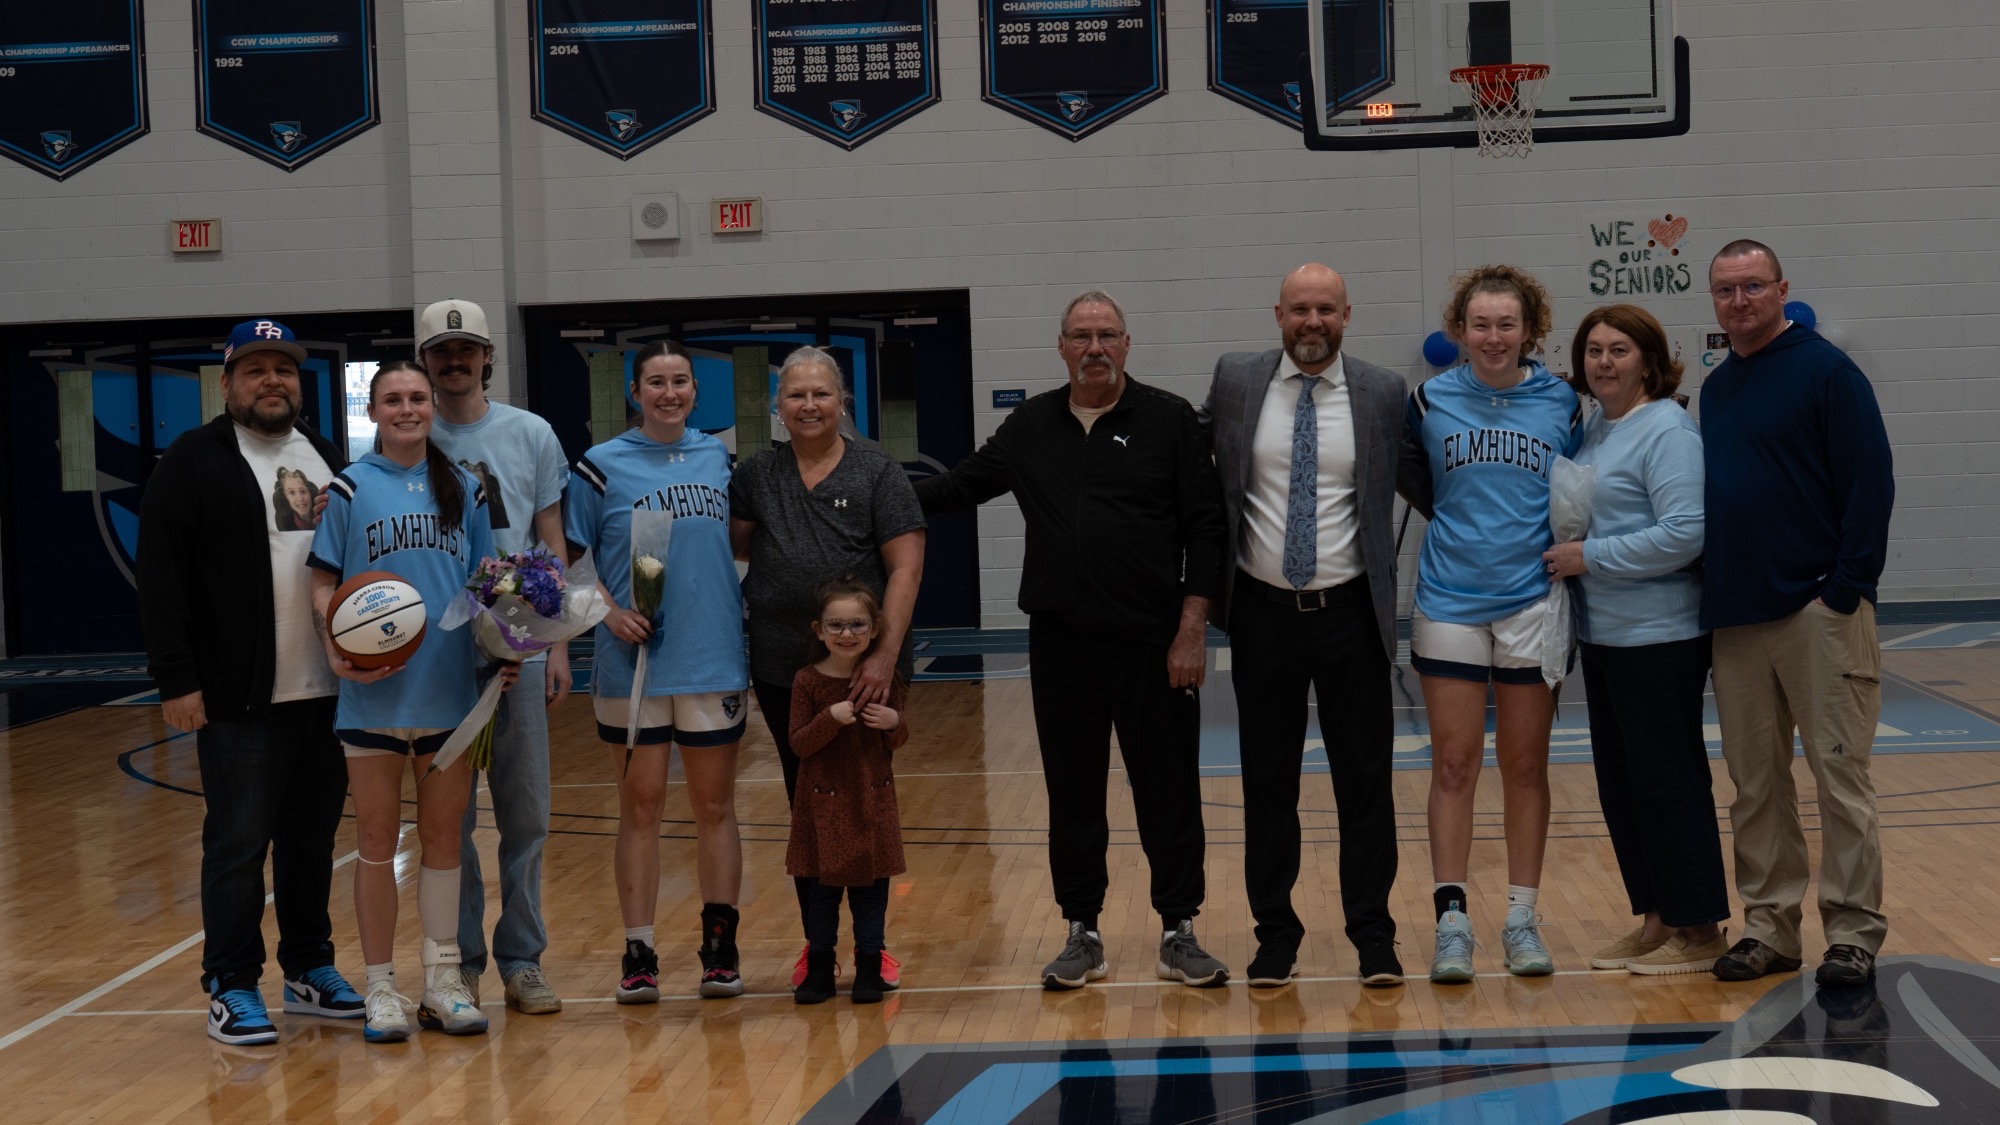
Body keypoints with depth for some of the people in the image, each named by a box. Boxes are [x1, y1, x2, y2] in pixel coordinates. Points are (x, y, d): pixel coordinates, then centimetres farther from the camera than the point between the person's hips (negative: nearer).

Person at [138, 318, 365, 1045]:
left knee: (313, 839, 12)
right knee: (238, 844, -1)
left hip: (328, 692, 5)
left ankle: (310, 970, 24)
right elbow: (161, 577, -7)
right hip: (239, 700, -5)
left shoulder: (330, 461, 14)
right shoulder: (194, 462, -2)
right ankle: (230, 988, 8)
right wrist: (176, 680, -13)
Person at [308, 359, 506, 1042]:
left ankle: (442, 982, 17)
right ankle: (381, 988, 11)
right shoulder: (349, 489, 0)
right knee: (377, 840, 3)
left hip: (450, 689, 3)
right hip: (374, 691, -3)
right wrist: (336, 647, -19)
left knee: (444, 835, 9)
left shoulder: (462, 490, 9)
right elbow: (323, 585, -3)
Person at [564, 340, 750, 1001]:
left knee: (714, 805, 7)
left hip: (715, 660, 2)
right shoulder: (602, 466, -1)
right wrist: (611, 612, -13)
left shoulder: (718, 458, 8)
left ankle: (720, 946, 14)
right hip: (633, 665, -2)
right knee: (640, 807, 3)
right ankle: (638, 954, 8)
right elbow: (569, 559, 1)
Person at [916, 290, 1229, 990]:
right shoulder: (1031, 427, 9)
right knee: (1072, 793, 8)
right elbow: (961, 487, 19)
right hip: (1061, 643, 3)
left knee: (1168, 789, 2)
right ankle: (1082, 933, 18)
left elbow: (1205, 529, -3)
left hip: (1153, 642, -3)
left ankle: (1179, 932, 13)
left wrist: (1191, 629, -9)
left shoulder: (1169, 420, -1)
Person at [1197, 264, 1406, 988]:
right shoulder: (1235, 381, 2)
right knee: (1267, 783, 7)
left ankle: (1373, 934, 13)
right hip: (1264, 612, 1)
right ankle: (1275, 934, 17)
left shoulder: (1383, 393, 0)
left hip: (1351, 611, -1)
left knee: (1366, 780, 3)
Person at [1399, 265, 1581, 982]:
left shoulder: (1561, 404, 1)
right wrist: (1462, 526, 4)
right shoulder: (1431, 401, 1)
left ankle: (1522, 919, 14)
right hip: (1449, 600, 0)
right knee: (1454, 764, 0)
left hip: (1533, 600, 0)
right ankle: (1452, 921, 4)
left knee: (1526, 766, 6)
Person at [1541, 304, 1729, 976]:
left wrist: (1589, 557, -18)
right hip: (1604, 635, 9)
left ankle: (1698, 931, 6)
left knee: (1666, 782, -3)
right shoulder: (1593, 428, 12)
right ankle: (1656, 920, 22)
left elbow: (1683, 535, -23)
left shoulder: (1667, 431, -14)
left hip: (1659, 638, -9)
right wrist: (1563, 555, 5)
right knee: (1620, 784, 13)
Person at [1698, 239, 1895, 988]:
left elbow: (1871, 484, -10)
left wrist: (1845, 590, -15)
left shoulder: (1826, 371, -5)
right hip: (1735, 617, 6)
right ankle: (1770, 927, 17)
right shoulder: (1716, 387, 15)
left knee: (1839, 776, -3)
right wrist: (1711, 591, 12)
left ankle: (1854, 933, 3)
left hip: (1816, 612, -6)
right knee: (1754, 783, 9)